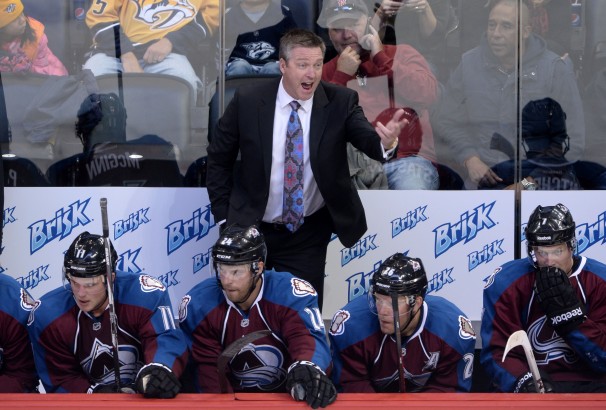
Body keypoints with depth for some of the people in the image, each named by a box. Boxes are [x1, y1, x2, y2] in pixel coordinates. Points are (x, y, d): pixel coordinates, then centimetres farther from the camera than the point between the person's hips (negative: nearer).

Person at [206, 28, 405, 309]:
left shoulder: (341, 102, -10)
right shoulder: (247, 100, -11)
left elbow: (368, 139, -25)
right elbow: (219, 159, -1)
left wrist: (386, 141, -49)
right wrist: (223, 218, -3)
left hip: (308, 235, 0)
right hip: (250, 228, 0)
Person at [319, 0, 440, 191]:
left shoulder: (401, 54, 12)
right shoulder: (326, 72, 16)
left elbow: (427, 95, -7)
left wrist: (381, 58, -4)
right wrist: (341, 76, -3)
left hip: (407, 159, -1)